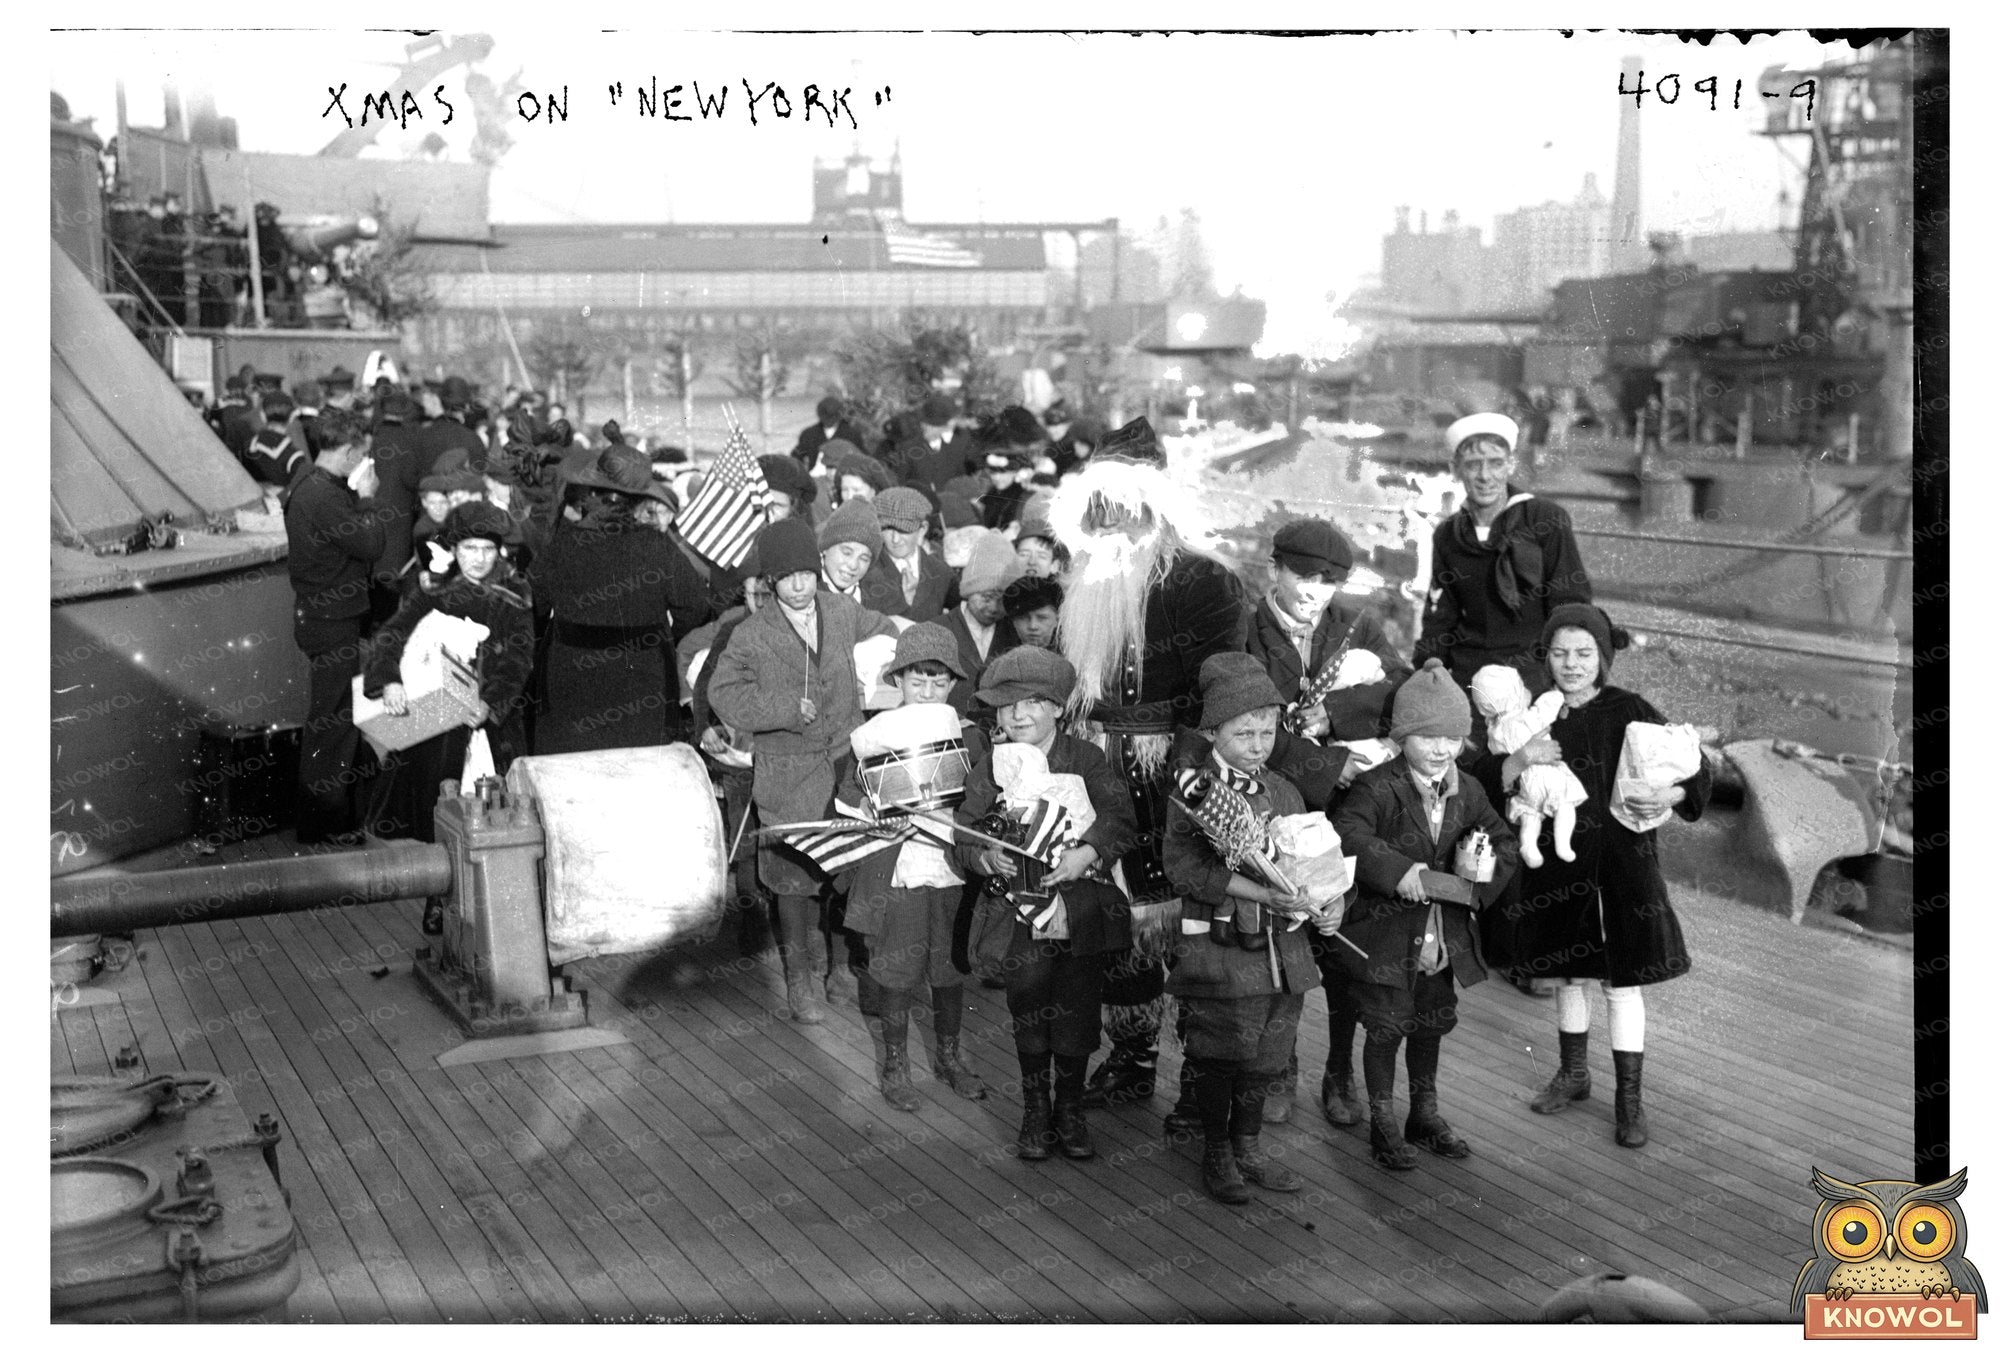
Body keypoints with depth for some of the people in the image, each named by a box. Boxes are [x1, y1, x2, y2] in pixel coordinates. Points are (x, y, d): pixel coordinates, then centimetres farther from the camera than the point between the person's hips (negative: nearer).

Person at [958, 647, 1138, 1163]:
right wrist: (987, 857, -21)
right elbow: (964, 836, 1)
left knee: (1076, 1014, 4)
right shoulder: (988, 770, 5)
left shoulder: (1086, 760, 0)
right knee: (1028, 1016, -1)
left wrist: (1087, 852, -26)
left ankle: (1070, 1110, 23)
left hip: (1083, 912, 0)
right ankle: (1035, 1110, 18)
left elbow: (1121, 820, -9)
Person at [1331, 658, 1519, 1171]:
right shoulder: (1378, 787, -15)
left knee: (1431, 1023, 18)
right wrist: (1402, 874, -31)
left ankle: (1425, 1114, 35)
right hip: (1385, 931, -6)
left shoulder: (1468, 792, 4)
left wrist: (1470, 886, -9)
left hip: (1444, 934, 6)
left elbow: (1504, 846, 9)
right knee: (1386, 1027, 3)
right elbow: (1347, 836, -28)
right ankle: (1383, 1124, 19)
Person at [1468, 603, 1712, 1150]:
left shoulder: (1629, 712, -10)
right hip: (1559, 863, 4)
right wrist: (1520, 760, -22)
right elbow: (1484, 784, -3)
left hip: (1622, 862, -4)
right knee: (1567, 973, 17)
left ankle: (1630, 1096, 16)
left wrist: (1667, 797, -28)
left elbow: (1695, 772, -8)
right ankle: (1574, 1073, 37)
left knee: (1623, 980, 3)